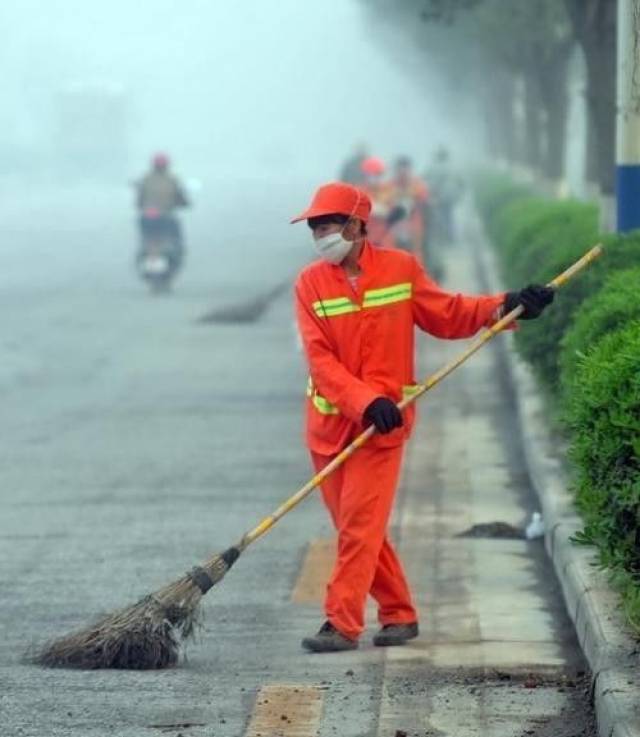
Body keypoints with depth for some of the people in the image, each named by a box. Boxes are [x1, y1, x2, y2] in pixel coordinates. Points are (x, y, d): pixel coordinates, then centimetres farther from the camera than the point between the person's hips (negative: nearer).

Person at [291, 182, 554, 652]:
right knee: (357, 527, 8)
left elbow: (448, 316, 11)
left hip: (383, 421, -3)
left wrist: (504, 306, -3)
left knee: (360, 525, -9)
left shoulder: (401, 268, -1)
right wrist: (366, 401, -22)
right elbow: (320, 358, -9)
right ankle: (399, 614, 21)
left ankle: (343, 624, -9)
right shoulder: (310, 283, -1)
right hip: (329, 422, 3)